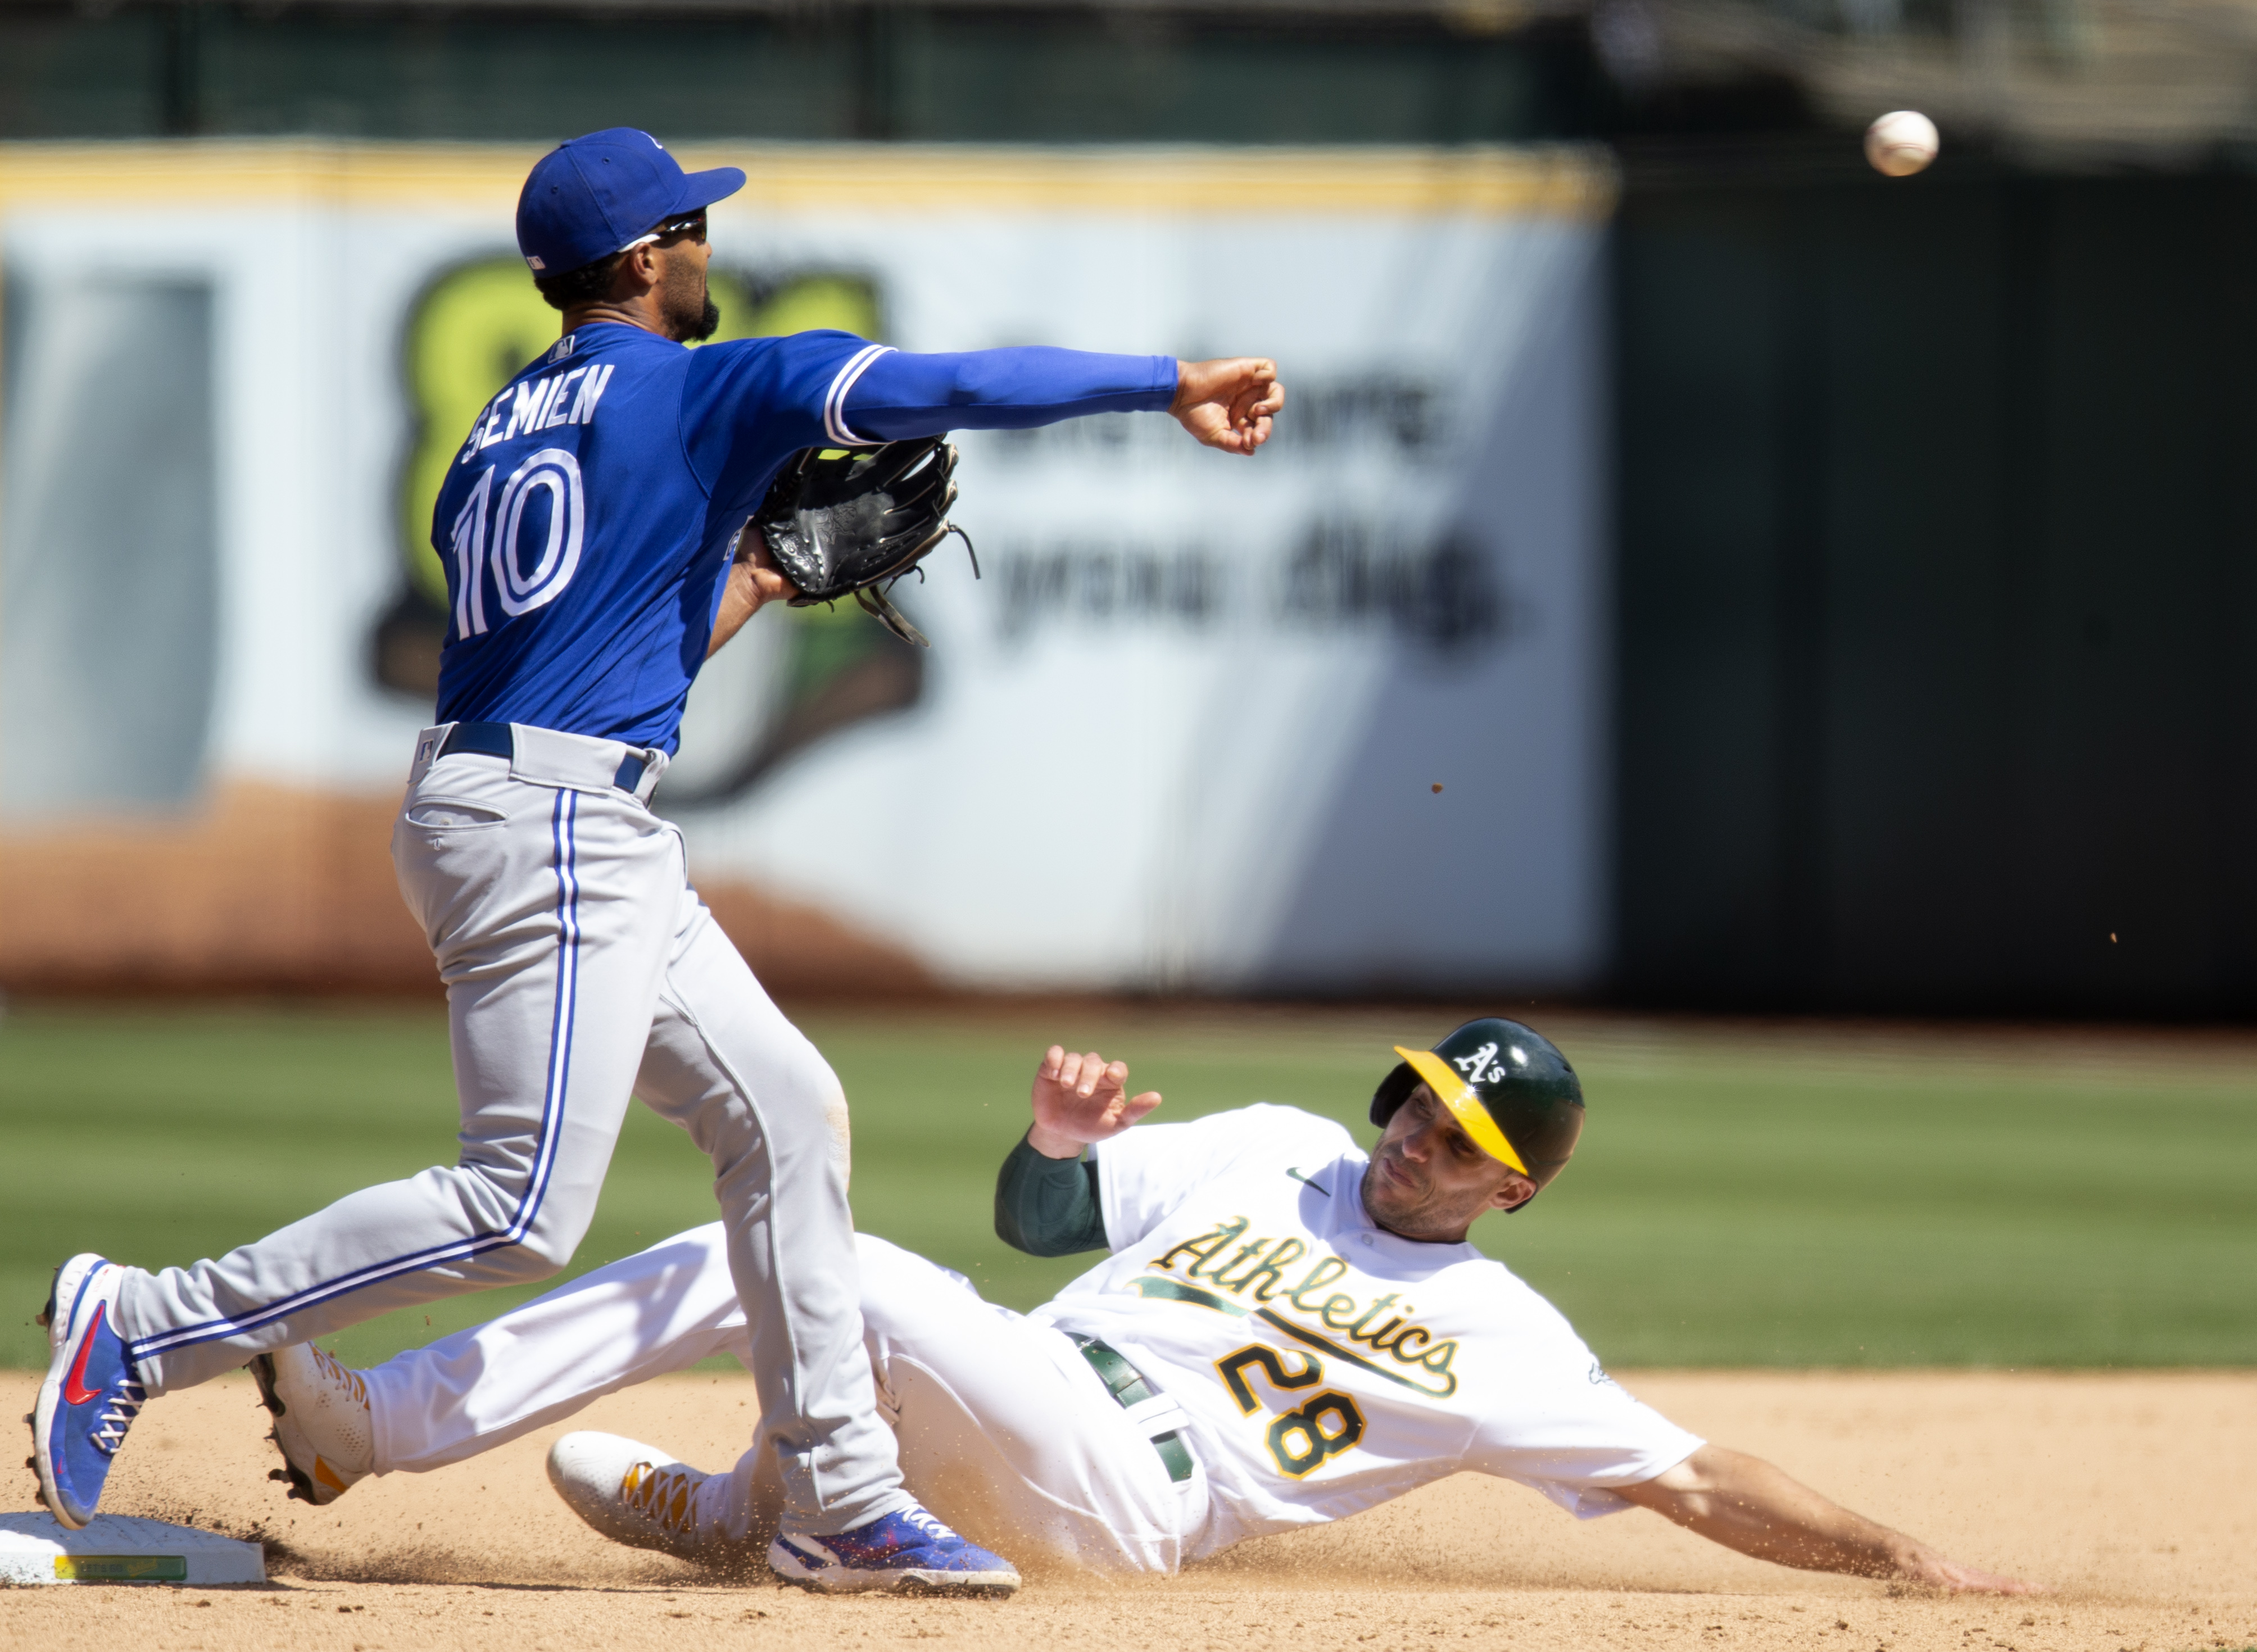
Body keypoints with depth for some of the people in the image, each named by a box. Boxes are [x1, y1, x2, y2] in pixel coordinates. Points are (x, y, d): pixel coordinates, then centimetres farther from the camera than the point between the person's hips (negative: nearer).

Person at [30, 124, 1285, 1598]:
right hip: (550, 829, -10)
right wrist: (1171, 385, -7)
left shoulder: (504, 429, 19)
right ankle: (149, 1328, -11)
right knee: (523, 1212, -13)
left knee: (786, 1109, 11)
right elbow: (948, 387, -11)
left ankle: (842, 1503, 11)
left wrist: (751, 580, 26)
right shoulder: (693, 388, -4)